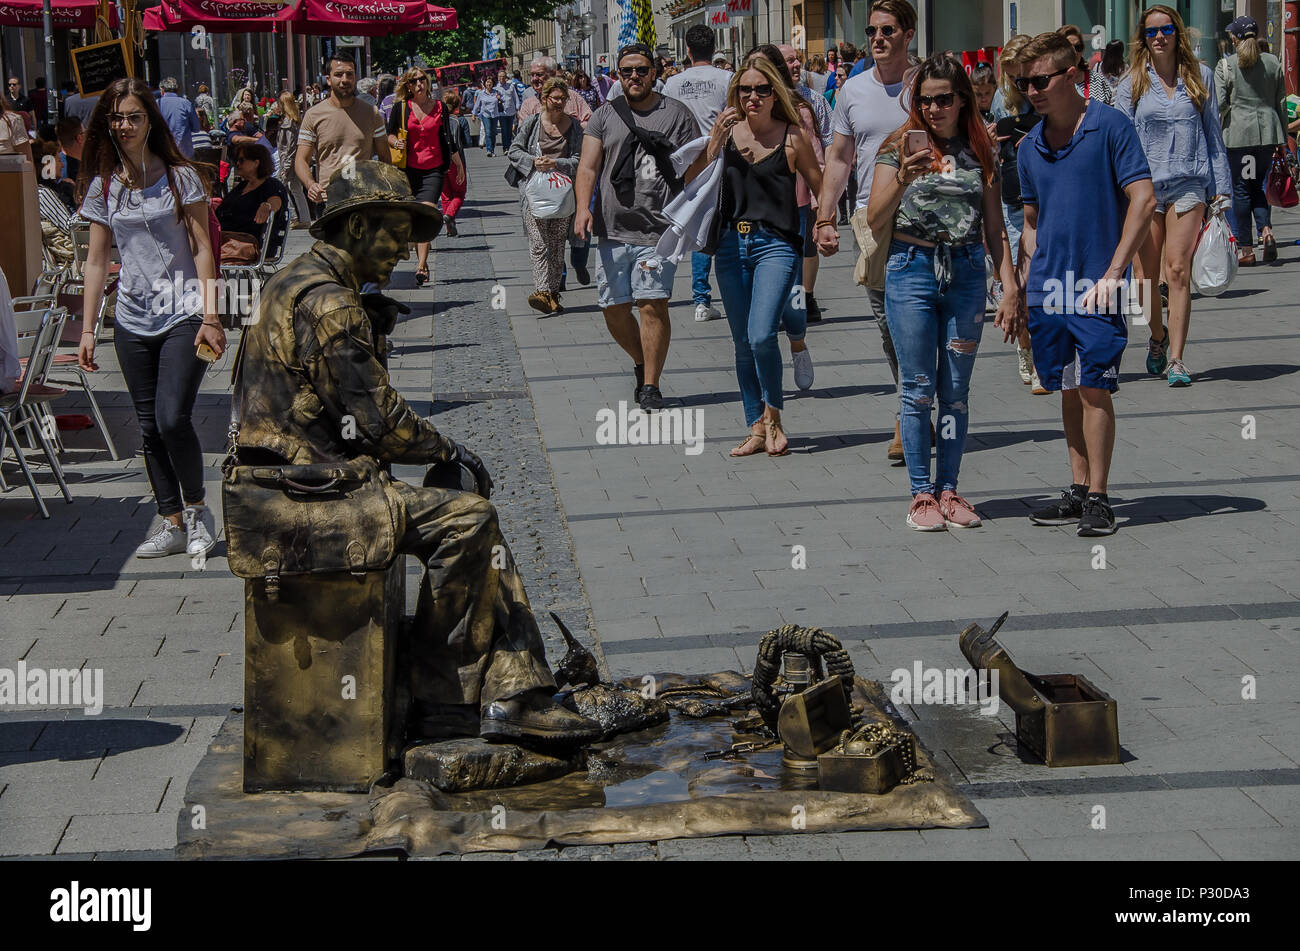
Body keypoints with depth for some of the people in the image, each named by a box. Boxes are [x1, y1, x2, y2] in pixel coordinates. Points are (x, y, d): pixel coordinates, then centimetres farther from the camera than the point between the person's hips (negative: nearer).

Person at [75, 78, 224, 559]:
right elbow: (96, 261, 10)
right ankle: (173, 523, 15)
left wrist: (210, 317, -10)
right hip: (133, 321, 4)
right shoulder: (102, 186, 7)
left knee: (172, 419, -15)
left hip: (182, 316, -4)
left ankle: (197, 508, 6)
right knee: (150, 428, 6)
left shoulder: (180, 176, -2)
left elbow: (202, 250, -3)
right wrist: (87, 330, 6)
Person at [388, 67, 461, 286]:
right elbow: (389, 134, 12)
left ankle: (421, 267, -22)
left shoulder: (439, 107, 7)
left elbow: (447, 139, 16)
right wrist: (395, 143, -11)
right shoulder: (400, 107, 3)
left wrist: (458, 163, 20)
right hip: (409, 168, 1)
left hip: (434, 169, -1)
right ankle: (421, 262, 22)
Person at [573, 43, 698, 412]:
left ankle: (650, 385, -1)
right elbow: (588, 166, 5)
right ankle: (641, 363, 30)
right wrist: (583, 207, -12)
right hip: (613, 229, 3)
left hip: (658, 230, -3)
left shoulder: (677, 114, 6)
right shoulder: (606, 115, 11)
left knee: (653, 305, -11)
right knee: (613, 307, 5)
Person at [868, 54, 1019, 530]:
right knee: (918, 388, 0)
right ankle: (921, 494, 6)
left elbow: (994, 228, 12)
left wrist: (1011, 288, 4)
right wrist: (902, 178, -20)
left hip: (966, 272, 2)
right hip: (912, 270, -2)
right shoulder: (901, 145, 2)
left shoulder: (981, 151, 9)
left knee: (956, 389, 5)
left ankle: (948, 488, 13)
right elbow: (874, 219, -4)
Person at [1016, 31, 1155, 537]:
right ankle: (1078, 491, 18)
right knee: (1069, 391, 11)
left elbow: (1143, 200, -11)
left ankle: (1098, 499, -1)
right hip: (1048, 288, 6)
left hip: (1094, 289, -6)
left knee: (1094, 389, -7)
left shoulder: (1110, 126, -7)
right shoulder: (1030, 146, 11)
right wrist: (1022, 287, 12)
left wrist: (1113, 273, -15)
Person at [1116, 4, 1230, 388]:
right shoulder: (1132, 83, 6)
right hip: (1144, 185, 1)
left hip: (1188, 184, -1)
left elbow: (1213, 134, 12)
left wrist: (1221, 187, 9)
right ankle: (1158, 337, 30)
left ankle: (1176, 359, -9)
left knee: (1178, 270, -11)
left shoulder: (1200, 76, 9)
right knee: (1148, 277, 2)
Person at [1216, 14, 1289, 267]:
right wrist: (1283, 137, 16)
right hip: (1268, 131, 4)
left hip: (1238, 132, -4)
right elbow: (1281, 102, 10)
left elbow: (1219, 103, -10)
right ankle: (1266, 230, -9)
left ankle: (1245, 248, 3)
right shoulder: (1273, 62, 7)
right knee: (1257, 186, 15)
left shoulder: (1225, 65, -4)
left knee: (1241, 189, 3)